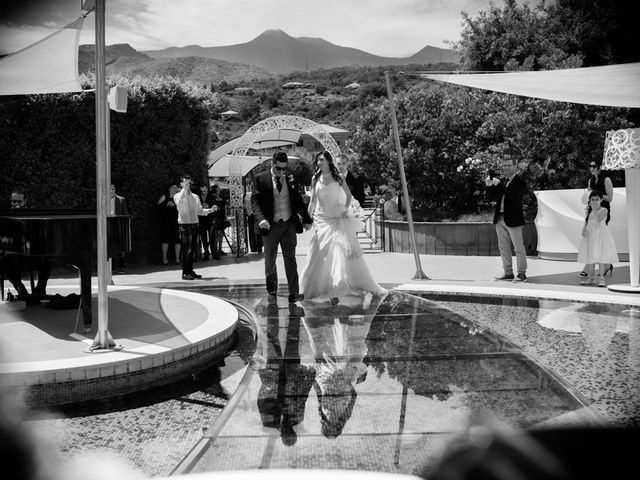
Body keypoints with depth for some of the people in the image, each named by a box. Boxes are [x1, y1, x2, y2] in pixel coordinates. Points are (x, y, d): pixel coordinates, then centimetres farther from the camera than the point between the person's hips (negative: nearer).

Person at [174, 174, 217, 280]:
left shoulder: (195, 197, 16)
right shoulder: (177, 196, 1)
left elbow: (199, 211, 19)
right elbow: (178, 203, -22)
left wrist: (210, 210, 3)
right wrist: (184, 189, -20)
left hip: (194, 224, 5)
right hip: (184, 225, -5)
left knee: (192, 249, 8)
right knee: (186, 250, -8)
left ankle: (190, 271, 16)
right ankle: (185, 273, -5)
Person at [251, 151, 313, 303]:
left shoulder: (291, 180, 9)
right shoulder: (260, 179, -1)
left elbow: (298, 201, 16)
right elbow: (255, 201, -8)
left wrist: (306, 219, 14)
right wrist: (261, 219, -23)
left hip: (289, 224, 2)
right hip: (270, 226, -2)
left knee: (290, 259, 1)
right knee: (270, 260, 8)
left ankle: (294, 293, 3)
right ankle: (272, 292, 21)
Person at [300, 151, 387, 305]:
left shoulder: (338, 178, 1)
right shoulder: (315, 179, 6)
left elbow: (349, 195, 11)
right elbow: (313, 201, 11)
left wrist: (346, 208, -3)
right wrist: (308, 217, 4)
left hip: (337, 220, -1)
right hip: (321, 221, 2)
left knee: (342, 250, -10)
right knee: (319, 256, -1)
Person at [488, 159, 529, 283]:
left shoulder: (520, 182, -9)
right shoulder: (503, 181, 12)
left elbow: (514, 197, -23)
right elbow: (494, 196, 14)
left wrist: (501, 187, -23)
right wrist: (490, 186, -3)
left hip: (513, 220, -8)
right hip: (500, 219, 8)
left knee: (518, 247, -1)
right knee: (503, 248, 12)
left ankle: (521, 273, 5)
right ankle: (508, 273, 20)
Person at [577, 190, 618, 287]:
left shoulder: (603, 210, -6)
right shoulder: (589, 211, 11)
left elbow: (599, 220, -21)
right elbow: (586, 222, 12)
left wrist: (594, 210, -17)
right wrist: (584, 229, -5)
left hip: (600, 235, -5)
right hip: (590, 235, 5)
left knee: (601, 256, -7)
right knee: (590, 257, 9)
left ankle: (601, 277, -1)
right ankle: (591, 277, 18)